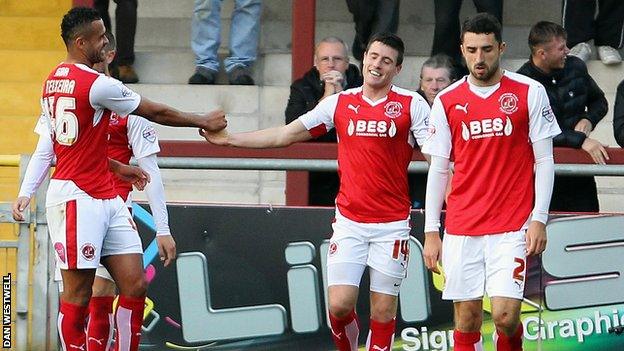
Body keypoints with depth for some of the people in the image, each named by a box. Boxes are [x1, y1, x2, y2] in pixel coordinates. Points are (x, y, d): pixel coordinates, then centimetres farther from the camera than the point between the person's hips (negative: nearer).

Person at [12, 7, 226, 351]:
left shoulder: (54, 80, 14)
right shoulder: (97, 84, -14)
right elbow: (157, 113, -4)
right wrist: (204, 122, 11)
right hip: (78, 199, -10)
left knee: (135, 285, 5)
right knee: (78, 294, -3)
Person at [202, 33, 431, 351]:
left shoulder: (412, 104, -1)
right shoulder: (339, 103, 7)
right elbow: (285, 135, 11)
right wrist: (229, 139, 9)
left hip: (392, 223, -2)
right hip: (349, 220, 2)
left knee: (383, 310, 0)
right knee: (339, 304, -6)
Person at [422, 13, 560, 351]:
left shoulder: (530, 93, -1)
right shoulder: (446, 101, 5)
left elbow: (544, 160, 1)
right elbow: (438, 169, 9)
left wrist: (538, 219, -7)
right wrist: (431, 231, 5)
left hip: (511, 227, -2)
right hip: (461, 229, 2)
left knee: (505, 314, -12)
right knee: (467, 319, 2)